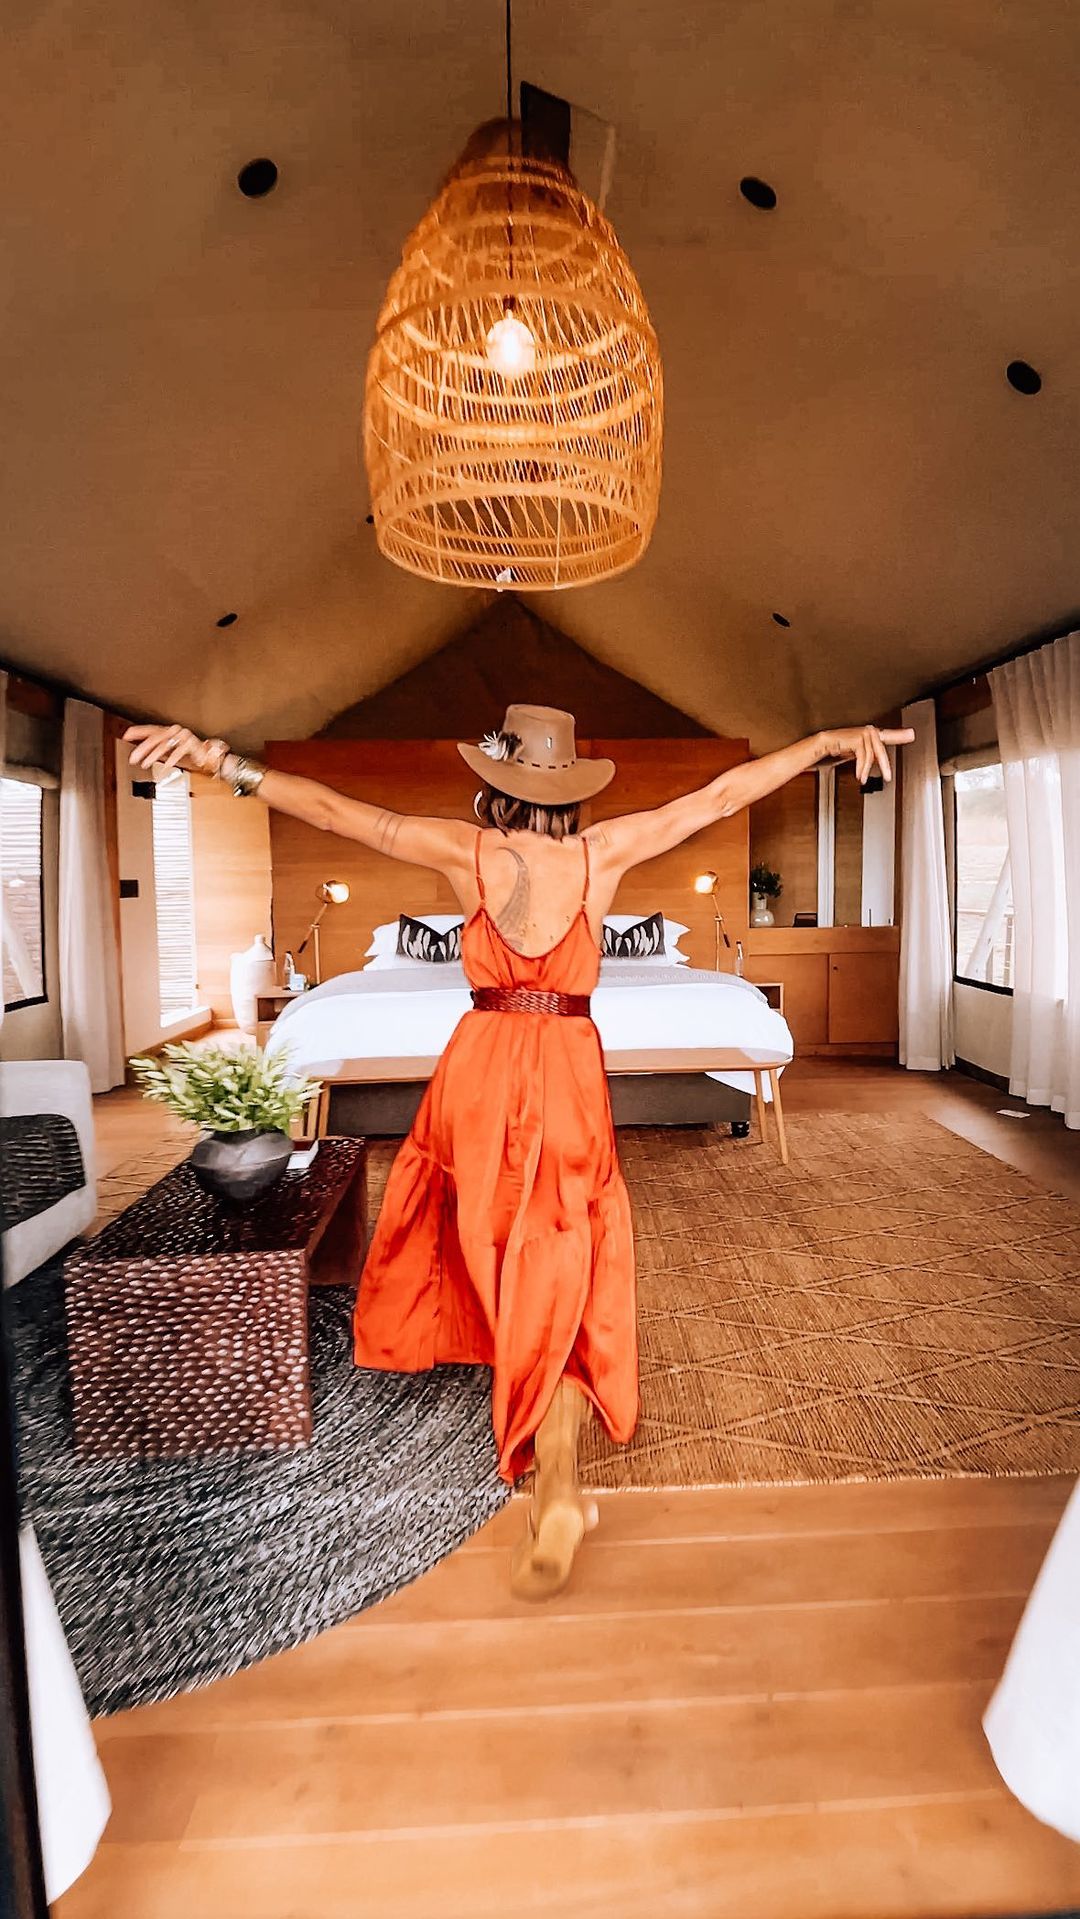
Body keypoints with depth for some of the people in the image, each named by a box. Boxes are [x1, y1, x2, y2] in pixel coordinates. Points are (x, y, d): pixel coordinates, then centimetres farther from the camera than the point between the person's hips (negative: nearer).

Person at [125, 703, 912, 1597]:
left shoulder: (466, 848, -6)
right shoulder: (604, 850, -5)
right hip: (571, 1067, 0)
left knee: (490, 1229, 25)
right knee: (556, 1270, 6)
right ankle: (557, 1479, -6)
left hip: (482, 1065, 1)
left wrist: (224, 761, 3)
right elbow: (725, 792, 0)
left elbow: (337, 810, -4)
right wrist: (833, 740, 8)